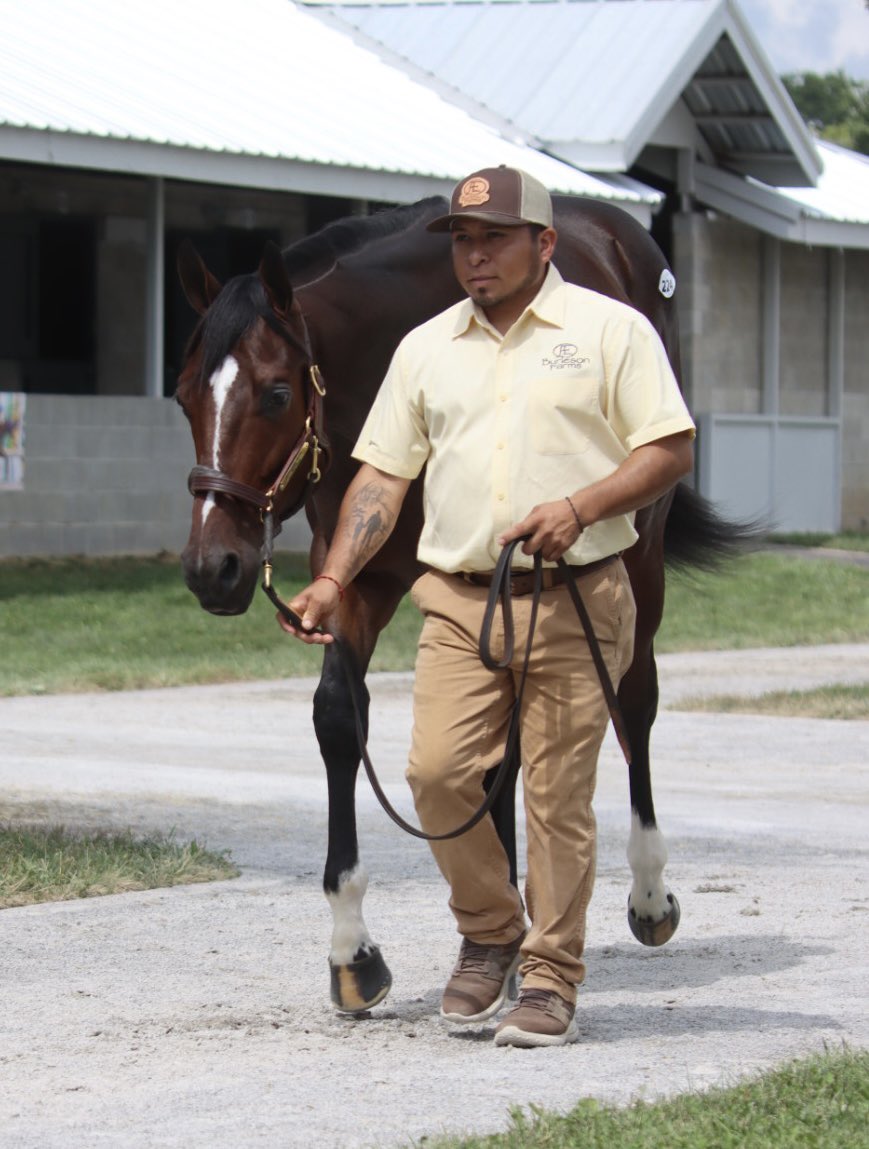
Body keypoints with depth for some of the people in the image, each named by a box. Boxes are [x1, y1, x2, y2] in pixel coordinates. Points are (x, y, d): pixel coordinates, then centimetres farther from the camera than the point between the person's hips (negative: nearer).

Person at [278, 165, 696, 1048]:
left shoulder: (610, 331, 2)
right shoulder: (426, 348, 14)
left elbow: (669, 450, -2)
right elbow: (383, 474, 13)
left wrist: (579, 508, -17)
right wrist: (333, 580, 1)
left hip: (573, 603, -3)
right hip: (457, 601, 3)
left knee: (557, 794, -3)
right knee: (438, 770, -8)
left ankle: (550, 981, 8)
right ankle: (488, 932, 15)